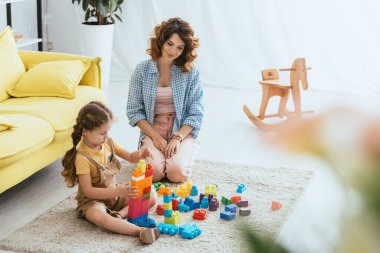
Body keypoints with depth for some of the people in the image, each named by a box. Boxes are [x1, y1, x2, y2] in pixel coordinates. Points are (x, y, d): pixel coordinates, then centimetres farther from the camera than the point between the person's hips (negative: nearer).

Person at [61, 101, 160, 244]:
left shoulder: (108, 143, -2)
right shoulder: (82, 157, -22)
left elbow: (130, 157, 9)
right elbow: (88, 191, -24)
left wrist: (139, 154, -16)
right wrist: (118, 191, -32)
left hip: (114, 194, 7)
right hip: (92, 200, -7)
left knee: (151, 199, -3)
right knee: (97, 216, -42)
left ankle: (121, 214, -21)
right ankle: (140, 231, -51)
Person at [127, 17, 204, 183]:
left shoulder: (191, 73, -4)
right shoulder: (142, 70, -2)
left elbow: (196, 114, -3)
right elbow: (134, 111, 0)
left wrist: (177, 138, -16)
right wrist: (155, 136, -11)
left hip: (183, 132, 0)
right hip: (152, 131, 0)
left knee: (177, 173, -25)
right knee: (154, 172, -25)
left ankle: (182, 156, 11)